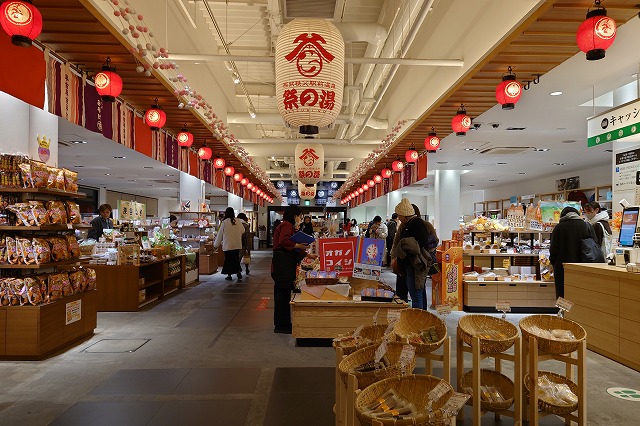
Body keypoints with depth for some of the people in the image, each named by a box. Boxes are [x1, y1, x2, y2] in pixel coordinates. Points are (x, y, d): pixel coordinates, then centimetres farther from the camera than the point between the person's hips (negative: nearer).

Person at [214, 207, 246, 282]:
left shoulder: (224, 222, -10)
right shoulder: (238, 221, -3)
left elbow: (220, 234, -1)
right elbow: (242, 231, 9)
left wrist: (216, 243, 11)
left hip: (227, 245, -3)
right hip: (237, 245, 3)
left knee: (228, 259, 8)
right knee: (236, 259, 12)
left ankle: (229, 275, 13)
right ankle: (239, 273, 5)